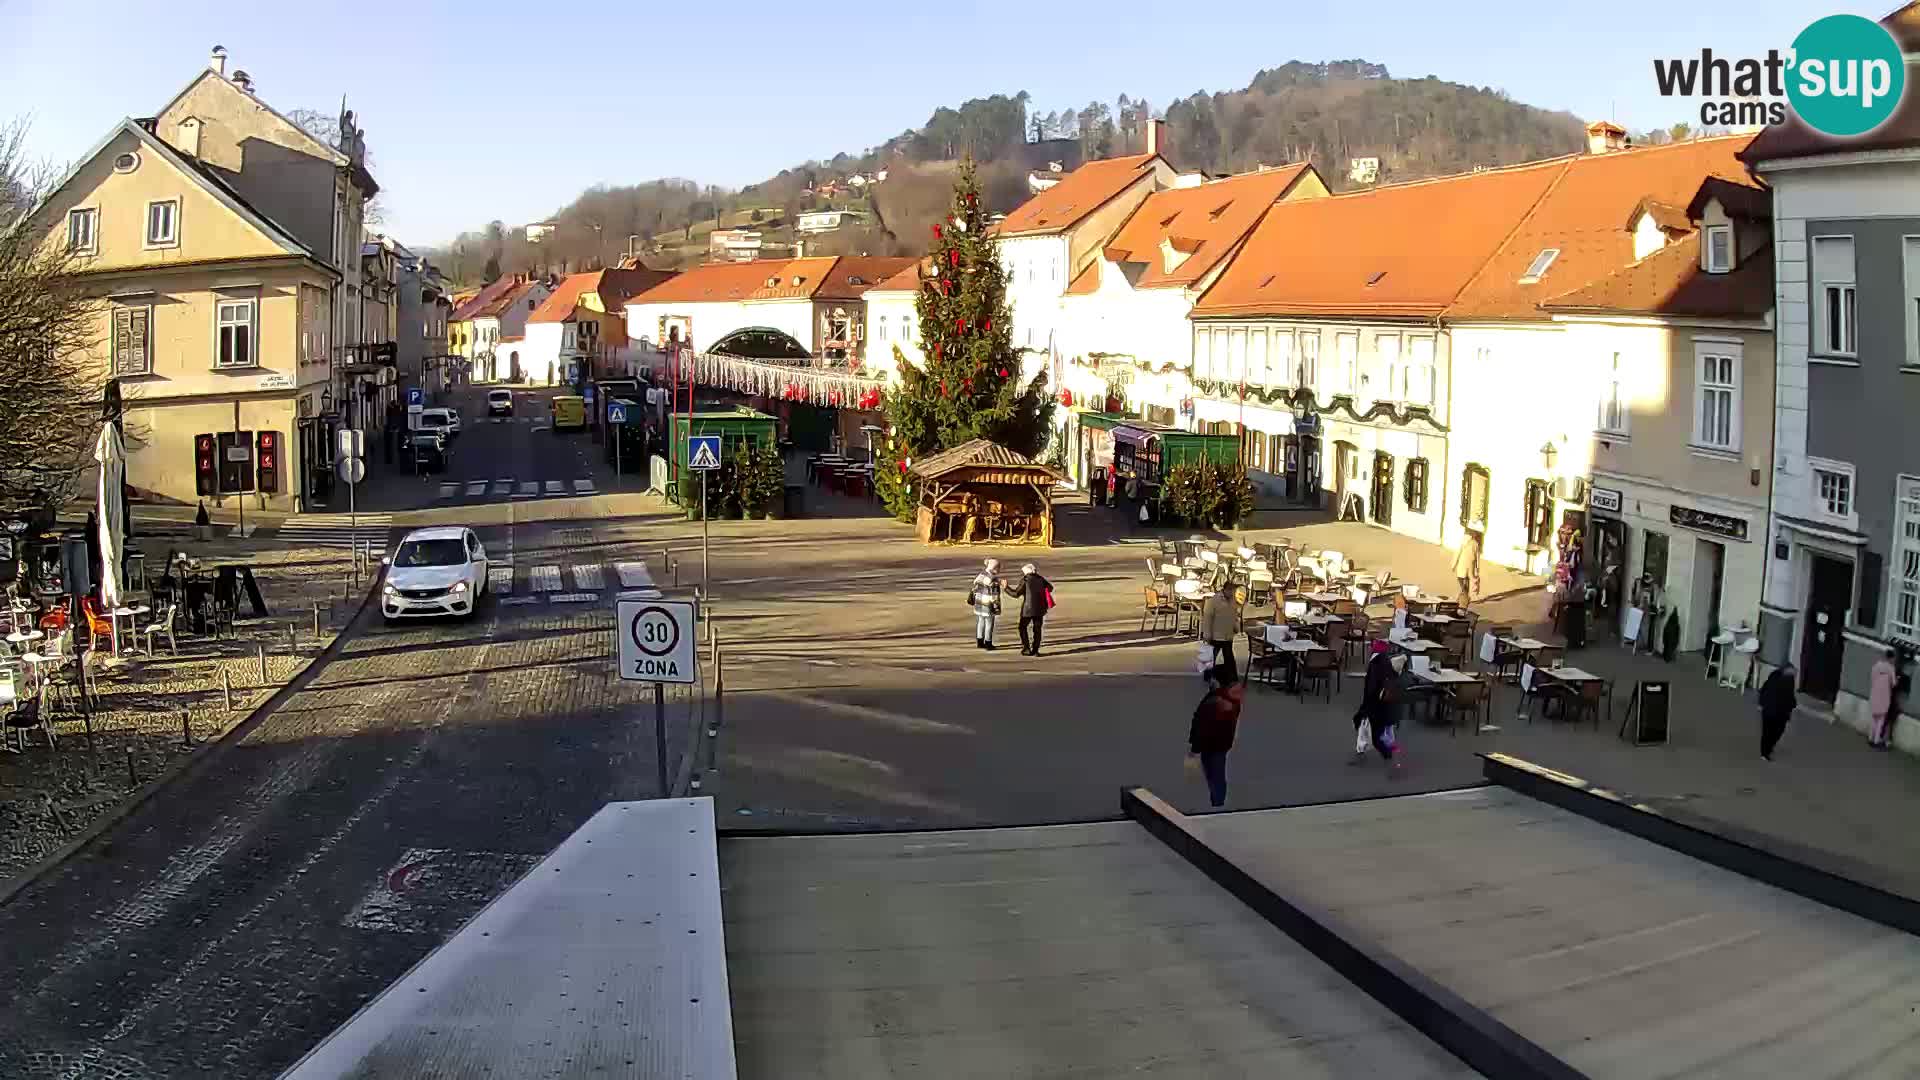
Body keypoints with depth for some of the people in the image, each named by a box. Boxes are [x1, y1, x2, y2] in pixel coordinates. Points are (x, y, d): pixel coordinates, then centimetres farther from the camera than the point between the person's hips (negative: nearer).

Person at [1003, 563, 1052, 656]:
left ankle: (1026, 649, 8)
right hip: (1040, 608, 4)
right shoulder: (1040, 579, 5)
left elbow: (1015, 593, -11)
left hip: (1028, 608, -4)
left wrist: (1006, 587, 1)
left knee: (1022, 628, 12)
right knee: (1037, 629, 10)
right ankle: (1035, 650, 10)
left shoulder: (1025, 580, -9)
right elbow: (1050, 587, 16)